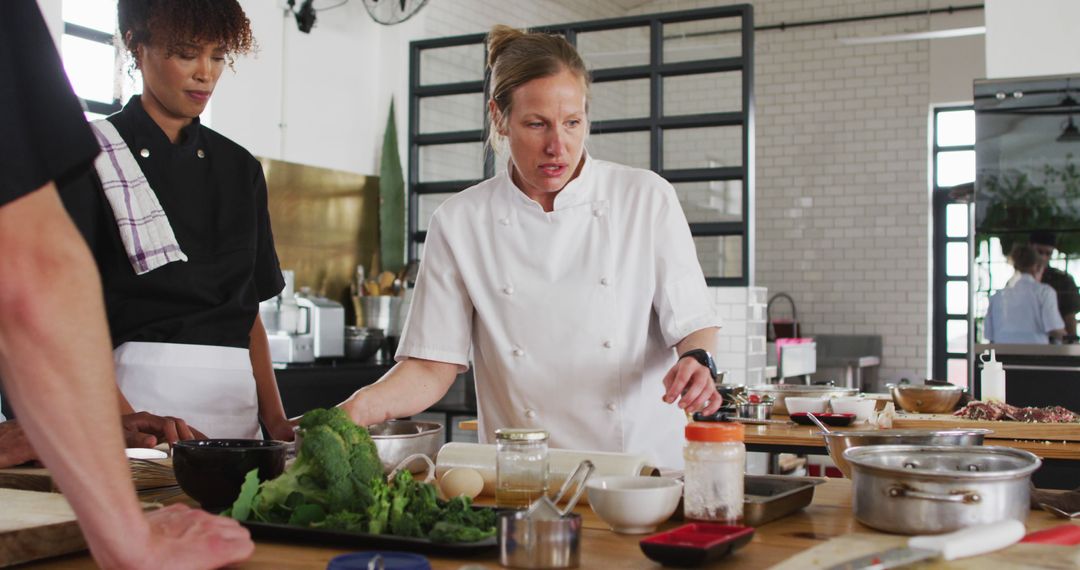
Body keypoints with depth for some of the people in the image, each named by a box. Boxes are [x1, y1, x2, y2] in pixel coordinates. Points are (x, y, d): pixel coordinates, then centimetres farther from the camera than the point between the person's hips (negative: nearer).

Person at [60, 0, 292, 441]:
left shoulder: (240, 168, 15)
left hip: (235, 401, 5)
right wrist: (124, 421, -22)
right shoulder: (90, 156, -1)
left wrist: (276, 421, 3)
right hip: (136, 390, -4)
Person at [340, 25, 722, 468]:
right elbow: (433, 365, 4)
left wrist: (698, 361, -16)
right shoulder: (459, 223, 3)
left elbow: (691, 319, 5)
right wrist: (358, 410, -12)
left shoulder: (646, 199, 2)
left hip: (646, 461, 0)